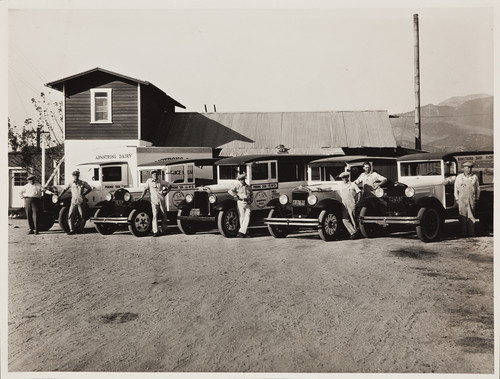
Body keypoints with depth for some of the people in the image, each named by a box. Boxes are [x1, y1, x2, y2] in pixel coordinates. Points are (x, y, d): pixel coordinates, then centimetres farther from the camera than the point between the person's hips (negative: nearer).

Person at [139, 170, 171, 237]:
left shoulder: (161, 181, 5)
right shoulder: (149, 181, 5)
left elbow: (170, 185, 15)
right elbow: (145, 189, 7)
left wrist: (166, 192, 7)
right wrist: (141, 197, 0)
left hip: (161, 200, 1)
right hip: (154, 200, -1)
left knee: (164, 215, 7)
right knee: (155, 215, -10)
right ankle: (155, 232, -12)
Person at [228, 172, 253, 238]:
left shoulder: (248, 187, 12)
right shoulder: (238, 186, 0)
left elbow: (251, 194, 24)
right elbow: (230, 191, -11)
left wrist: (251, 200, 7)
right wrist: (236, 196, -16)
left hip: (247, 204, 3)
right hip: (240, 203, -3)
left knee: (247, 218, -9)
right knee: (242, 219, 0)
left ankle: (241, 232, -9)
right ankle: (244, 232, 9)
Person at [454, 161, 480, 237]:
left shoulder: (474, 177, 10)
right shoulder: (459, 177, 9)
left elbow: (477, 188, 13)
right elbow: (456, 188, 10)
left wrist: (477, 198, 9)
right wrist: (456, 198, 4)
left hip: (472, 199, 0)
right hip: (462, 199, 0)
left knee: (471, 215, -1)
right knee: (463, 215, -3)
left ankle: (471, 232, 3)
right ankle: (464, 232, 1)